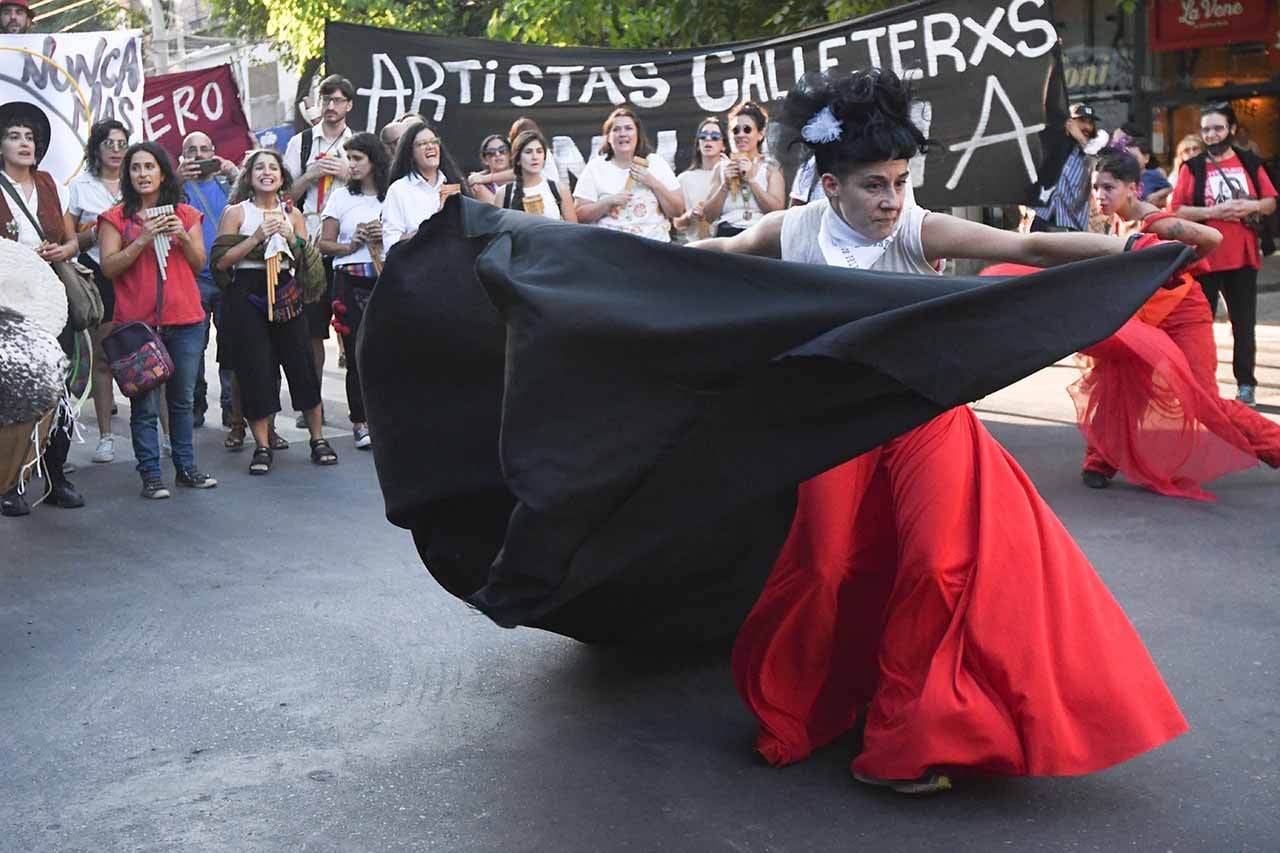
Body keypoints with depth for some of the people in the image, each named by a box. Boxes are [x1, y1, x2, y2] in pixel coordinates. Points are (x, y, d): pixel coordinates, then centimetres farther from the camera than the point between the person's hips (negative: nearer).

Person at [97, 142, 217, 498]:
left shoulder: (186, 214, 12)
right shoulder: (116, 217, 4)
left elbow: (199, 264, 9)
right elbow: (109, 267, -4)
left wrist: (183, 236, -8)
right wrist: (144, 239, -14)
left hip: (185, 320, 3)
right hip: (137, 322, -3)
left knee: (182, 399, 9)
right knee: (144, 404, -3)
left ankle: (186, 467, 19)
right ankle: (151, 475, 1)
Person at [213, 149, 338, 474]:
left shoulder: (293, 214, 12)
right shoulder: (236, 213, 3)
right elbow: (220, 260, -6)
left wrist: (291, 239, -6)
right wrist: (256, 237, -13)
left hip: (286, 294, 2)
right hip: (246, 295, -2)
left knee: (302, 365, 0)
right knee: (255, 371, -2)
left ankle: (318, 439, 12)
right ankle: (262, 447, 8)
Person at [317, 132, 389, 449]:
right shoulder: (341, 197, 9)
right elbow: (324, 244, 8)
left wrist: (385, 238, -7)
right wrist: (350, 246, -9)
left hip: (387, 279, 0)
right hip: (351, 281, 0)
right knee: (356, 353, -1)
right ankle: (361, 421, 7)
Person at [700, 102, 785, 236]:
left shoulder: (771, 166, 8)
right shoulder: (721, 168, 13)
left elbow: (777, 210, -5)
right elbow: (708, 215, 7)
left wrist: (751, 179, -7)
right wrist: (725, 184, -3)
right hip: (726, 235, 1)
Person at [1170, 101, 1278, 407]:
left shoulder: (1250, 163, 8)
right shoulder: (1192, 167, 1)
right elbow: (1177, 210, -5)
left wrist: (1251, 206, -10)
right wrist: (1213, 212, -18)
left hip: (1244, 257, 2)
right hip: (1204, 257, -2)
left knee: (1244, 323, 7)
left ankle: (1246, 383, 14)